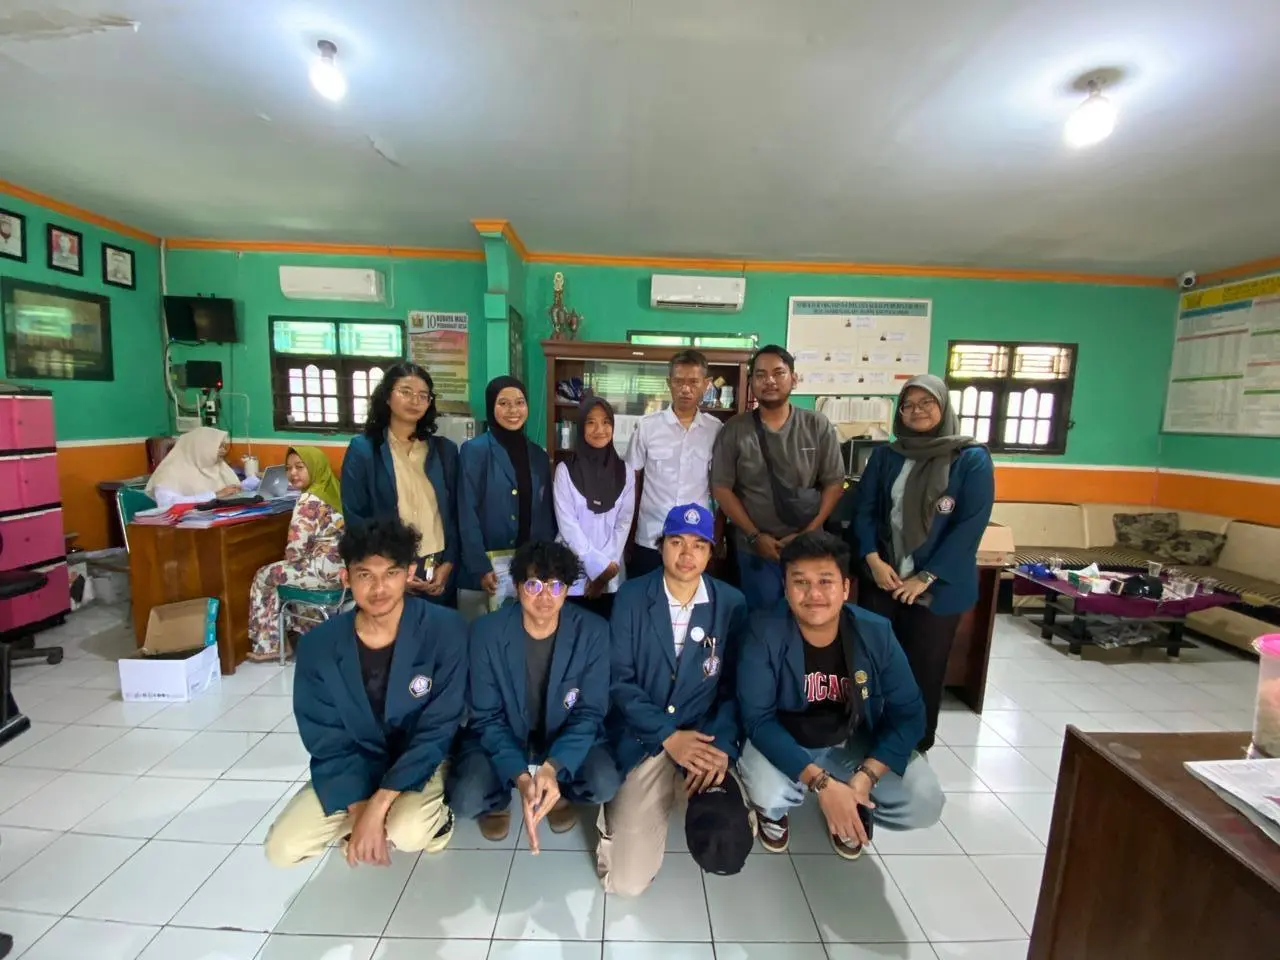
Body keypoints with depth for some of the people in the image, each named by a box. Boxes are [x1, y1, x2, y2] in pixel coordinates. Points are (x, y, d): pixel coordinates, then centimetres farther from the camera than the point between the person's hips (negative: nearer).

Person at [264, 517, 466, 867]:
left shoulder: (445, 630, -23)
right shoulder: (319, 645, -14)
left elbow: (438, 728, -19)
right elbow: (326, 740, -7)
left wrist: (379, 805, -24)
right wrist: (359, 808, -18)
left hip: (419, 761, -3)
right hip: (352, 766, 4)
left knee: (408, 833, -29)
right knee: (282, 848, -13)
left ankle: (433, 814, 7)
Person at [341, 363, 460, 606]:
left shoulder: (445, 449, 5)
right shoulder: (362, 450, -2)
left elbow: (455, 512, 5)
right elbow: (355, 518, -4)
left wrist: (448, 564, -3)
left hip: (440, 571, 3)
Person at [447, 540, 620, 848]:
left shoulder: (593, 631, -19)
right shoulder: (486, 632, -19)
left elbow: (590, 712, -15)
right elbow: (487, 717, -15)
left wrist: (553, 767, -31)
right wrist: (520, 777, -29)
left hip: (565, 739, 1)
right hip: (503, 738, 0)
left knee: (605, 785, -25)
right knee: (465, 799, -26)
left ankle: (561, 792, 12)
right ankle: (498, 800, 13)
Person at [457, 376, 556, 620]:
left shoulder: (538, 455, 8)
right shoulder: (474, 450, -6)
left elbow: (546, 514, 10)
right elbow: (467, 516, -10)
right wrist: (480, 568, -17)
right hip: (484, 571, -4)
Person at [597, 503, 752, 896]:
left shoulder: (732, 604, -2)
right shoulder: (631, 597, -5)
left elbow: (737, 686, -2)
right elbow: (619, 680, -7)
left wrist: (722, 746, -17)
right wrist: (669, 735, -16)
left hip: (707, 736, 1)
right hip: (642, 741, 0)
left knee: (727, 851, -22)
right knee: (626, 880, -4)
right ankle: (620, 807, 28)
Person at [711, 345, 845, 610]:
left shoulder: (818, 426, -2)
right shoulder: (735, 430, -4)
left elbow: (834, 484, 0)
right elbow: (722, 488, -4)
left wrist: (808, 534, -9)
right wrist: (754, 536, -9)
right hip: (754, 548, -1)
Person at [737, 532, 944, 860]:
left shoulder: (876, 633, -17)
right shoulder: (764, 633, -26)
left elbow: (908, 713, -12)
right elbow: (758, 718, -24)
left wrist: (866, 776, -25)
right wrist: (821, 782, -33)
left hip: (854, 744, 3)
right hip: (784, 743, -3)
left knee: (923, 802, -16)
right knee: (768, 797, -31)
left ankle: (853, 810, 17)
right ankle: (772, 811, 10)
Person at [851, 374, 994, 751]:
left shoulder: (972, 459, -4)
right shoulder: (885, 456, 5)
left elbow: (970, 525, -10)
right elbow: (863, 510, 3)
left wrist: (926, 577, -14)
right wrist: (872, 559, -12)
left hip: (939, 587, -2)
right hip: (880, 579, 3)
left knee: (924, 671, 9)